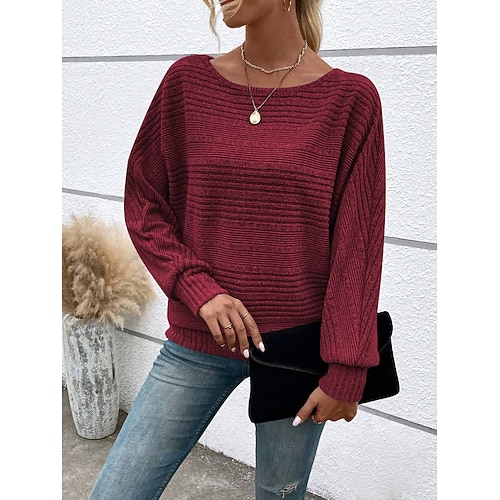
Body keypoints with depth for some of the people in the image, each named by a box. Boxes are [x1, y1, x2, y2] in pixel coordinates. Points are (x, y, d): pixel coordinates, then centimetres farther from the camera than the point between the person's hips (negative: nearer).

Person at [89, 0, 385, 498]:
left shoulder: (349, 98, -6)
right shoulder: (188, 80, 0)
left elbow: (357, 246, -6)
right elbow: (142, 204, 4)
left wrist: (346, 371, -6)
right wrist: (199, 288, -11)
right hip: (198, 344, 2)